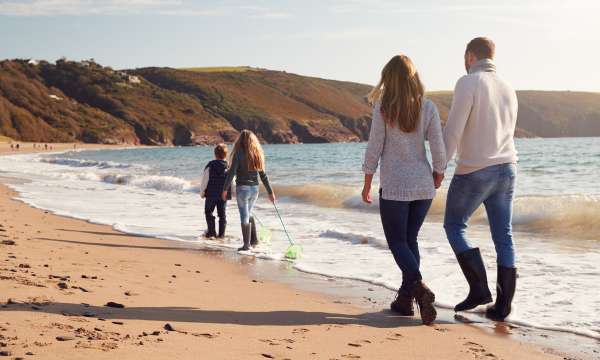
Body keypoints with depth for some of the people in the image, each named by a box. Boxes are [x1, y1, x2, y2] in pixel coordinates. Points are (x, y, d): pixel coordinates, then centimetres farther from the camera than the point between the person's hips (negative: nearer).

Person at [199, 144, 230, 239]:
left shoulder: (210, 166, -10)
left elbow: (204, 180, -7)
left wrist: (202, 192, 4)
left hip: (211, 194, -3)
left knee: (209, 212, 10)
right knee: (222, 214, 10)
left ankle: (211, 232, 4)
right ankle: (221, 233, 8)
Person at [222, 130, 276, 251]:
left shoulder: (239, 154, -9)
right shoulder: (257, 155, 6)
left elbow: (231, 173, -13)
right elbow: (263, 175, 9)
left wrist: (225, 189, -7)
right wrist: (270, 192, 14)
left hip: (242, 188, -5)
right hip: (255, 188, 5)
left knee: (244, 216, 1)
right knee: (249, 214, 22)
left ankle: (246, 244, 3)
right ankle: (254, 239, 20)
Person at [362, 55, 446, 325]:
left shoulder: (383, 108, -8)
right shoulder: (428, 107, -1)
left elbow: (374, 148, -6)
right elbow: (438, 148, -2)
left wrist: (367, 184, 3)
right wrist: (438, 175, 15)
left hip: (394, 186, -4)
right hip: (424, 185, 4)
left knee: (397, 242, 5)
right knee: (410, 239, 16)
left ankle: (419, 286, -19)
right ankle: (405, 299, 17)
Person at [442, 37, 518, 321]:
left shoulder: (468, 83, -10)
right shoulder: (508, 90, 13)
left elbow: (453, 130, -15)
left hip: (474, 172, -7)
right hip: (507, 170, 7)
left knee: (454, 227, 10)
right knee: (503, 237, 7)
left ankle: (479, 288, 1)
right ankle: (503, 305, 9)